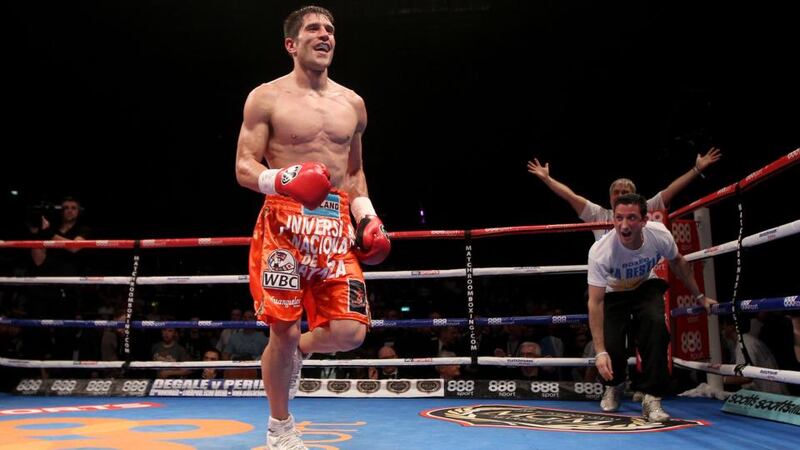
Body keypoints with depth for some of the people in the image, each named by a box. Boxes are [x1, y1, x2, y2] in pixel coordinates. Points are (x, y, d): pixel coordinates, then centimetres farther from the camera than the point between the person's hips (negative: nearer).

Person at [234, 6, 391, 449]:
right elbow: (244, 167, -3)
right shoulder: (266, 97, 1)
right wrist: (279, 180, -24)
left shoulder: (352, 103, 14)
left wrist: (366, 216, 8)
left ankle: (300, 348, 31)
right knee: (283, 330, -3)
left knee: (349, 332, -6)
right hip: (284, 222, -4)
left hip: (336, 225, 4)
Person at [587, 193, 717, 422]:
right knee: (611, 347, -18)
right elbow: (595, 302, -32)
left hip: (647, 287, 2)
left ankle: (652, 398, -17)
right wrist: (600, 352, -37)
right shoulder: (600, 251, -36)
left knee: (656, 325, -29)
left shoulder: (660, 234, -26)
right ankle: (614, 385, 20)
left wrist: (699, 296, 8)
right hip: (614, 293, -2)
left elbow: (677, 262, 0)